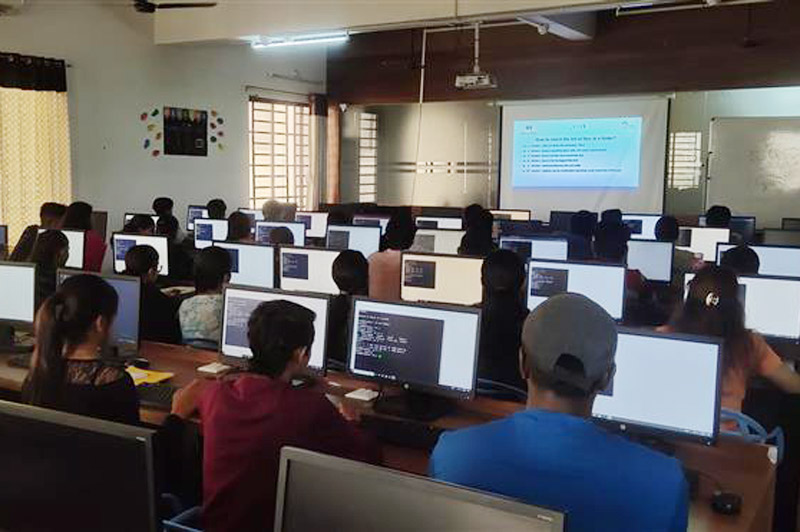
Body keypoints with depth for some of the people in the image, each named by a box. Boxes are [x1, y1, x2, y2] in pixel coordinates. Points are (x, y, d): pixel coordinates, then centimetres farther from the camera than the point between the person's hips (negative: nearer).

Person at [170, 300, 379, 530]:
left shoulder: (216, 393, -8)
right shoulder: (311, 406, -23)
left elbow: (183, 397, 18)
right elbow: (369, 455, -10)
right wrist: (344, 422, 9)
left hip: (213, 522, 5)